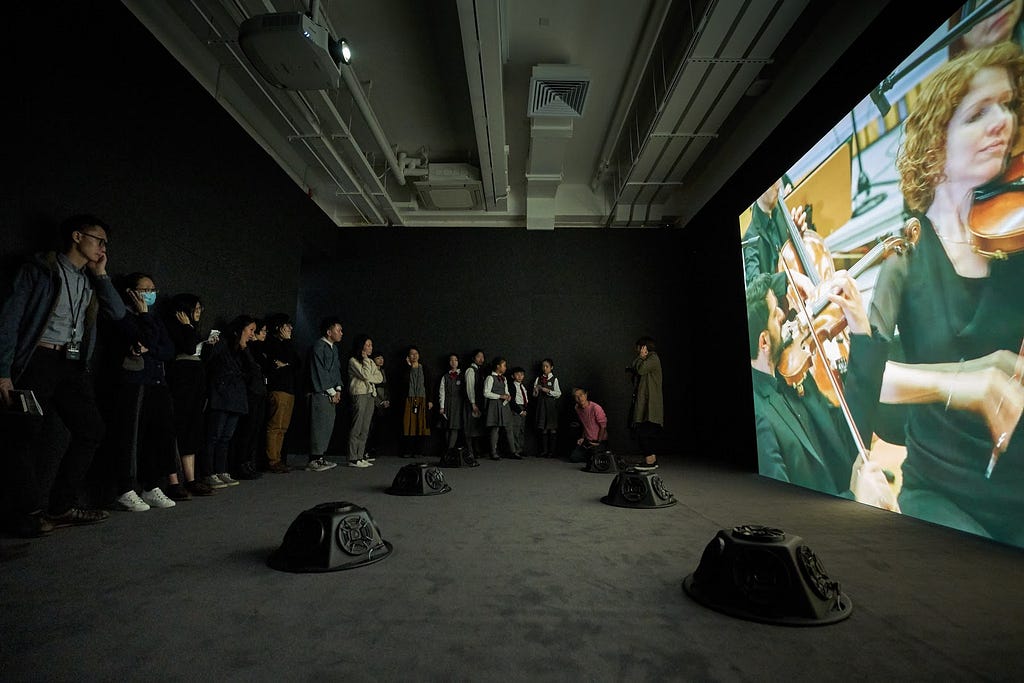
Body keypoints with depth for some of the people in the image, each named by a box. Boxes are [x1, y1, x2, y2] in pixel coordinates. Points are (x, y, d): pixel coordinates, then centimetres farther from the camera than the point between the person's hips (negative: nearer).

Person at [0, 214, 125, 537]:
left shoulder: (91, 279, 18)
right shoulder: (40, 269, 0)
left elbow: (117, 312, 4)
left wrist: (100, 274, 3)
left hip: (73, 365, 6)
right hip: (38, 360, -6)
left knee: (91, 429, 4)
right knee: (26, 436, -4)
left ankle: (61, 507, 13)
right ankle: (28, 514, 7)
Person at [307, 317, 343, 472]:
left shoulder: (333, 348, 17)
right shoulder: (318, 346, -10)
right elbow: (320, 372, -14)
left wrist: (338, 389, 6)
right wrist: (331, 392, -11)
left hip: (332, 394, 9)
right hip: (320, 393, -9)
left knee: (328, 426, 9)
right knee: (319, 426, -7)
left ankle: (321, 457, 17)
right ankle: (314, 460, -2)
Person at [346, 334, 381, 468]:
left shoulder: (370, 361, 20)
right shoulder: (353, 361, -2)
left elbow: (380, 378, 12)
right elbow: (365, 375, -15)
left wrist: (369, 379, -5)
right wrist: (365, 359, -6)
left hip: (371, 395, 7)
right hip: (359, 395, -7)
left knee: (365, 429, 6)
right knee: (357, 427, -9)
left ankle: (361, 455, 9)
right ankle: (353, 459, -8)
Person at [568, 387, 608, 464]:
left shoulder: (596, 408, -23)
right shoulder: (577, 408, 0)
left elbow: (603, 426, -15)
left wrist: (598, 442, -12)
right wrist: (582, 438, 7)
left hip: (599, 440, -6)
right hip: (587, 440, 6)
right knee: (573, 458, -3)